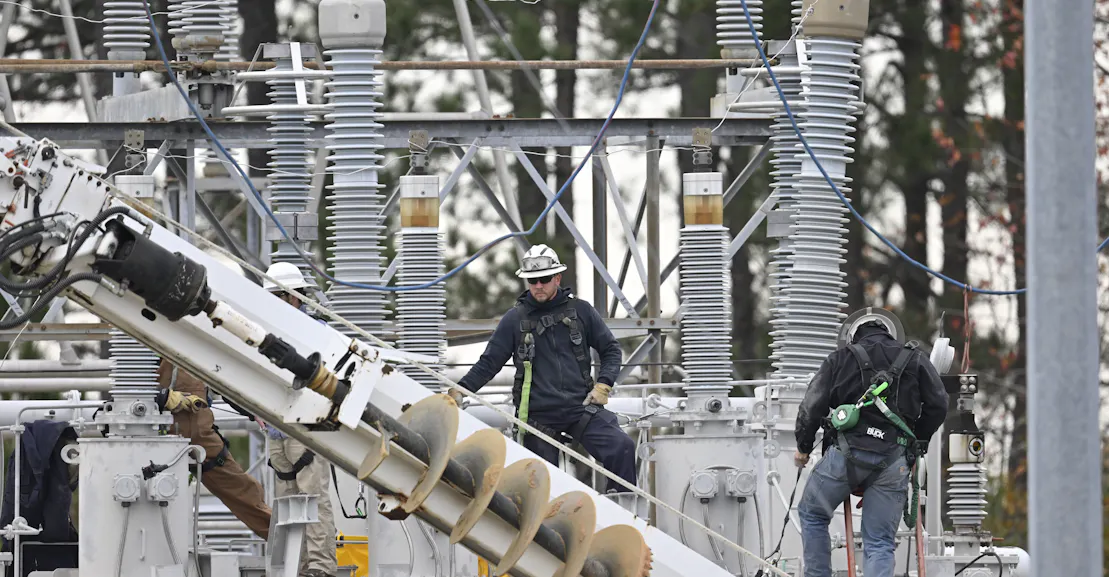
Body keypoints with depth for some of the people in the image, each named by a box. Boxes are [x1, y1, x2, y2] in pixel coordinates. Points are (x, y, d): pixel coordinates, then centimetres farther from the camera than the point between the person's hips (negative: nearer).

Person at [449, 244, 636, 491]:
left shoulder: (580, 311, 6)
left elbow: (611, 349, 13)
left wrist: (603, 384, -2)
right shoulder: (515, 319, 4)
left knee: (622, 448, -21)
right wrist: (460, 390, -8)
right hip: (538, 415, 0)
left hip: (580, 407, 0)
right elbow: (489, 362, 5)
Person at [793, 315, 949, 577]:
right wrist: (917, 441, 22)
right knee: (880, 543, 5)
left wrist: (803, 447, 18)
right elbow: (938, 405, 9)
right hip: (894, 461, 1)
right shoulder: (915, 361, 16)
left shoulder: (840, 359, 12)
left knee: (812, 514, 22)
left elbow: (812, 406, 5)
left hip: (847, 452, -1)